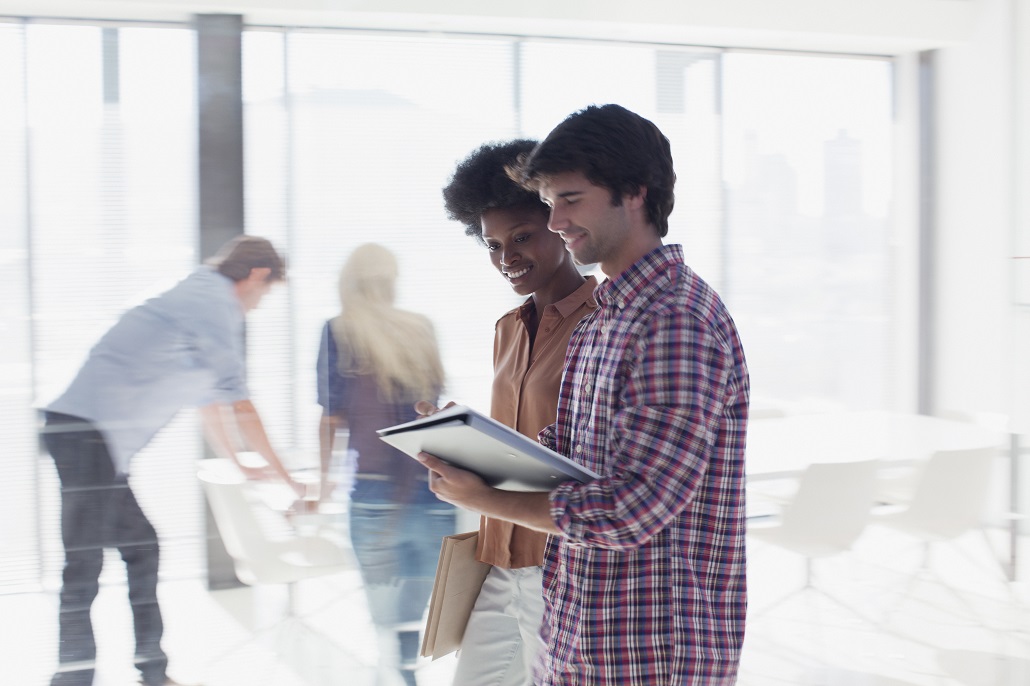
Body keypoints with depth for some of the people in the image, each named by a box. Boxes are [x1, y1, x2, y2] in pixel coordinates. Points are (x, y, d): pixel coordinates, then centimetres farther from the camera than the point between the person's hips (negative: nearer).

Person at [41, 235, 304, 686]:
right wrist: (288, 479, 3)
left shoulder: (199, 296, 24)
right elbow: (240, 407, -6)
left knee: (140, 544, 16)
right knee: (84, 565, -7)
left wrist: (242, 466, 41)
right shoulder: (216, 303, -7)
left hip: (83, 432, 10)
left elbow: (208, 401, 33)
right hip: (89, 432, -10)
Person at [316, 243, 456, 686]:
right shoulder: (420, 329, 10)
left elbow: (333, 417, 0)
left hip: (376, 492, -3)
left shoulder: (339, 332, 1)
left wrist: (324, 475, 14)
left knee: (388, 620, 2)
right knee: (415, 615, 14)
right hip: (433, 491, 3)